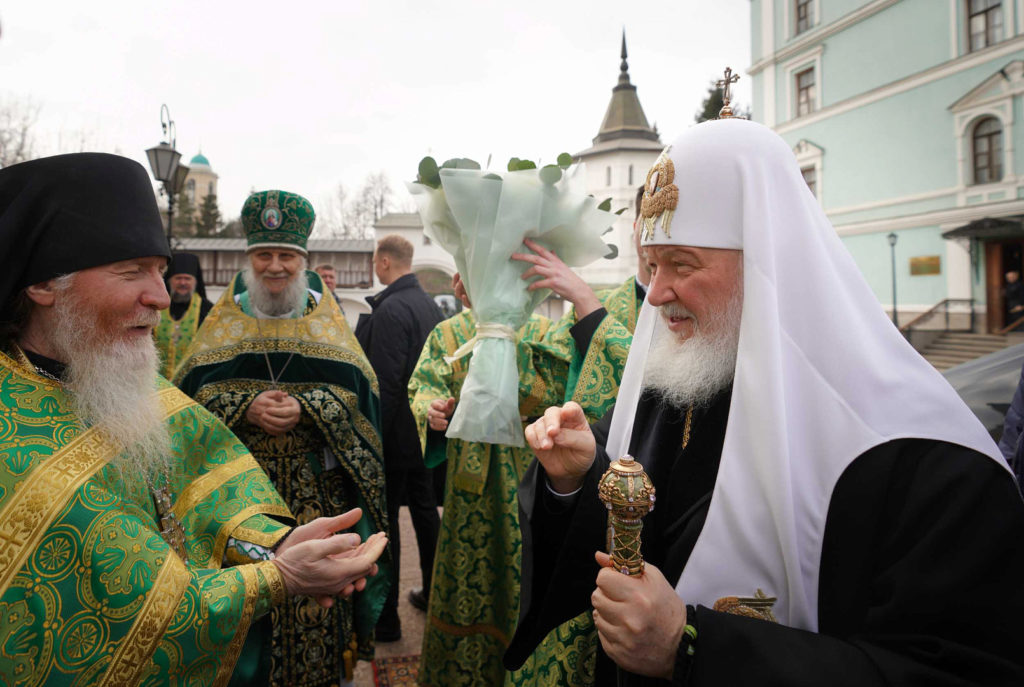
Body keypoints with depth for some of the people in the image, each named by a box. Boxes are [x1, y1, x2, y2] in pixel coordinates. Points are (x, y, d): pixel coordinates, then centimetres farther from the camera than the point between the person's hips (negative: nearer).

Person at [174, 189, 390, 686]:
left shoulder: (326, 319, 5)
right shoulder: (226, 319, 7)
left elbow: (357, 393, -2)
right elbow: (190, 392, 2)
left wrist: (305, 409, -18)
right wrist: (244, 407, -16)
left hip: (315, 489, -1)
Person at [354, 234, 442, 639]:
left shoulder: (390, 309, -19)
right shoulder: (429, 304, 8)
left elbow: (385, 382, -24)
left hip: (395, 434, -9)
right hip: (424, 431, 9)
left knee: (383, 521, 2)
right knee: (424, 508, 20)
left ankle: (384, 617, 13)